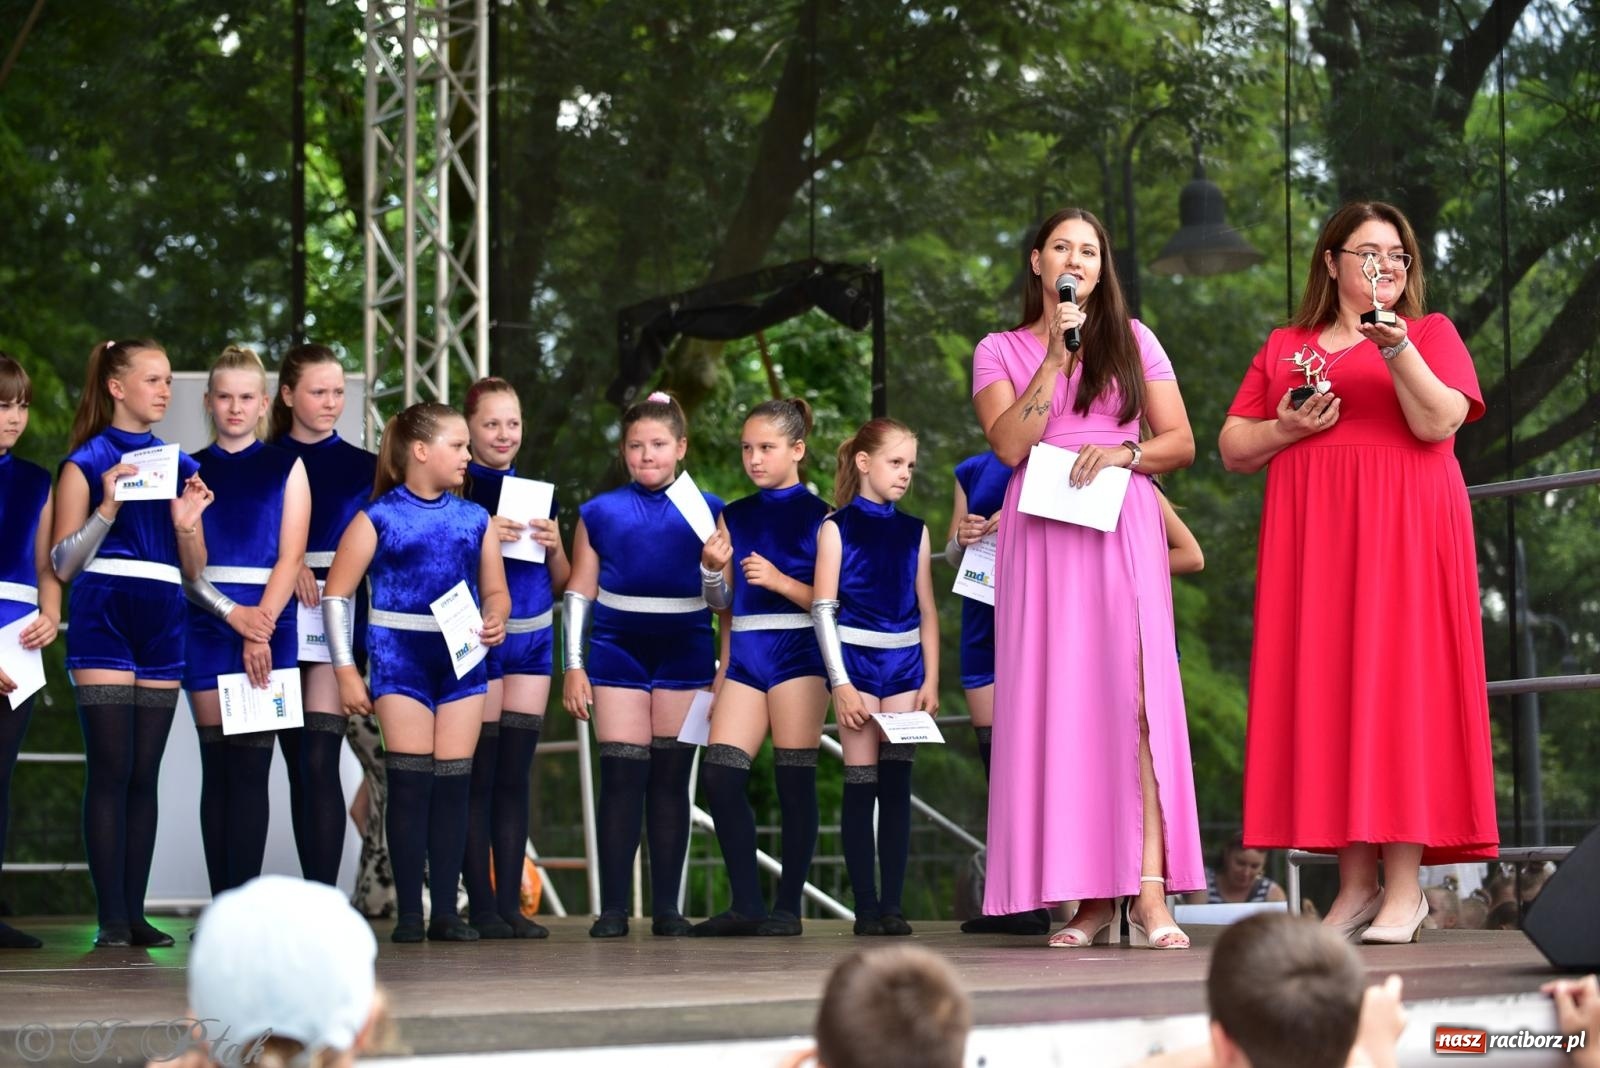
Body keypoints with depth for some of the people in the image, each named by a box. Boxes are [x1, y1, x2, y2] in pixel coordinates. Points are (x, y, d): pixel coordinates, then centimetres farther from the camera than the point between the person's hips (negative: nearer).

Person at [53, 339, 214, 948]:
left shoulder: (181, 467, 14)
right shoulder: (86, 463, 1)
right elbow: (62, 565, -3)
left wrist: (187, 525, -4)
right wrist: (108, 509, -16)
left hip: (163, 628, 4)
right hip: (103, 623, -4)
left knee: (145, 775, 4)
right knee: (109, 772, -7)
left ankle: (136, 913, 7)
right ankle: (111, 917, -6)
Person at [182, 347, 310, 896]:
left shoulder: (285, 468, 7)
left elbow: (291, 557, -1)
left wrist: (261, 625, -13)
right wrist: (233, 614, -13)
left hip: (269, 623, -1)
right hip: (206, 625, 1)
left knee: (250, 768, -5)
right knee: (217, 768, 2)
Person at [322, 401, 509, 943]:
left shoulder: (475, 519, 11)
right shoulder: (379, 517, -1)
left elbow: (495, 590, 16)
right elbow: (336, 593, -2)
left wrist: (495, 621, -7)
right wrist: (345, 669, -7)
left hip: (462, 659, 4)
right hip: (401, 659, -4)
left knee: (453, 785, 3)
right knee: (410, 783, -4)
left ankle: (446, 909, 8)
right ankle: (409, 912, 2)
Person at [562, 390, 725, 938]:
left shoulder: (706, 512, 6)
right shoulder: (599, 512, 7)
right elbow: (579, 593, 9)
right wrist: (574, 665, 4)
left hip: (685, 653, 0)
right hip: (617, 651, 0)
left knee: (671, 779, 2)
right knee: (621, 776, -5)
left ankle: (667, 907, 6)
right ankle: (613, 908, -2)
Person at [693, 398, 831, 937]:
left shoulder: (817, 516, -1)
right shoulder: (734, 517, 15)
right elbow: (723, 601, 15)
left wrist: (780, 581, -18)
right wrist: (712, 569, -5)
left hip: (797, 652, -5)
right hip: (745, 654, 5)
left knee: (795, 782, -2)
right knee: (719, 773, -6)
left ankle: (789, 905, 6)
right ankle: (746, 903, 1)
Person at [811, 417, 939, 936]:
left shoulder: (914, 531, 11)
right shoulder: (837, 527, 0)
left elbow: (927, 611, 12)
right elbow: (823, 609, -4)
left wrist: (931, 680, 4)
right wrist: (840, 682, -11)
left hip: (905, 664, 3)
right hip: (856, 659, -3)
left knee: (897, 784, -1)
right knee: (861, 785, -2)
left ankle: (892, 904, 0)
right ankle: (865, 907, 1)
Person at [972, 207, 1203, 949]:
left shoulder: (1132, 341, 14)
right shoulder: (999, 352, 13)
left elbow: (1180, 442, 10)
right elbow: (1010, 445, -3)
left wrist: (1124, 452, -8)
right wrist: (1057, 357, -5)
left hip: (1120, 533, -1)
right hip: (1040, 538, 1)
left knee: (1133, 694, -14)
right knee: (1057, 702, -5)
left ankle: (1149, 894, -19)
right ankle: (1088, 896, -3)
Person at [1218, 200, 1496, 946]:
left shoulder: (1431, 333, 9)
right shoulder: (1283, 348, 17)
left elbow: (1439, 422, -8)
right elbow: (1232, 449, 15)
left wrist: (1396, 348, -20)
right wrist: (1285, 428, -3)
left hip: (1402, 535, -3)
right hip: (1312, 540, 3)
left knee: (1398, 686, -9)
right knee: (1325, 695, -2)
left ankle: (1404, 888, -9)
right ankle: (1355, 884, 1)